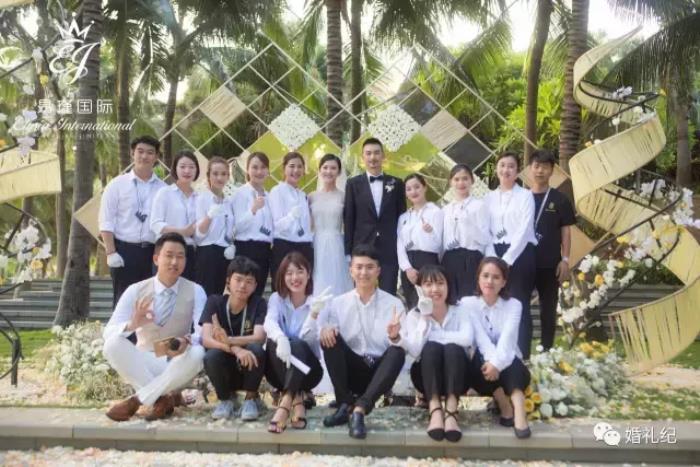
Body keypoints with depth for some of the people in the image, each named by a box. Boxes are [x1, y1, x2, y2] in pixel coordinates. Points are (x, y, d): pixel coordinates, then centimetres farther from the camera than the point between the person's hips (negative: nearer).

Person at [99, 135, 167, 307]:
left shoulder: (163, 188, 8)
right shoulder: (117, 184, 3)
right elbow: (106, 221, -2)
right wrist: (111, 252, -10)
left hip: (153, 252, 2)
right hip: (124, 250, -2)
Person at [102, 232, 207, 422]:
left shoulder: (196, 292, -5)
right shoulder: (135, 290, -5)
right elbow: (109, 332, -12)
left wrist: (186, 340, -39)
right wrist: (132, 325, -34)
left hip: (177, 363, 0)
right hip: (143, 363, 1)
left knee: (197, 353, -34)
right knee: (113, 344, -28)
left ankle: (136, 400, -21)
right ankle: (162, 398, -21)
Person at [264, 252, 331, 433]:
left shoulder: (315, 302, -3)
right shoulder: (276, 298, 2)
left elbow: (306, 338, -18)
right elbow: (269, 323, -21)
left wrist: (314, 313, -35)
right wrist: (280, 338, -43)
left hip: (306, 368, -1)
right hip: (279, 370, 1)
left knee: (297, 345, -32)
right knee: (274, 341, -29)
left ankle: (285, 403, -43)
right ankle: (297, 400, -32)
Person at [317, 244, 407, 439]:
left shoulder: (394, 304, -1)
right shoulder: (338, 303, 3)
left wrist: (395, 337, -31)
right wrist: (323, 329, -25)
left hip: (380, 371, -1)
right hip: (351, 370, 1)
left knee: (398, 351, -31)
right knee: (329, 337, -22)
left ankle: (359, 408, -35)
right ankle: (345, 404, -20)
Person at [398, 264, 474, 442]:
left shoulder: (459, 311, -1)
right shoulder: (414, 315, 0)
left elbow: (467, 339, -23)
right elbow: (414, 351, -17)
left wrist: (434, 334, -19)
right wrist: (425, 318, -17)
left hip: (456, 376, 0)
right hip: (427, 377, 0)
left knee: (453, 348, -31)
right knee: (431, 347, -30)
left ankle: (451, 411, -40)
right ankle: (435, 410, -39)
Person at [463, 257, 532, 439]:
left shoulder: (513, 305, 3)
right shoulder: (468, 303, 2)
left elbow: (507, 338, -15)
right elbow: (480, 336, -15)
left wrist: (497, 362, -33)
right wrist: (491, 360, -33)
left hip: (507, 367, 1)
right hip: (482, 365, 0)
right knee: (481, 357, -33)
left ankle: (518, 408, -51)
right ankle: (506, 407, -31)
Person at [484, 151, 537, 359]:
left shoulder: (525, 196, 0)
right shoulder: (490, 198, 12)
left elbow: (524, 231, -9)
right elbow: (486, 231, 8)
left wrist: (507, 260, -14)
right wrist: (493, 259, -6)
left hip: (520, 255, -3)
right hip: (496, 255, 4)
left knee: (519, 306, -2)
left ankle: (522, 356, 5)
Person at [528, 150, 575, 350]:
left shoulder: (559, 199, 1)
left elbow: (565, 231, 1)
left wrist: (565, 260, -6)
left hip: (549, 263, -1)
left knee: (548, 309, 7)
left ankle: (547, 351, 16)